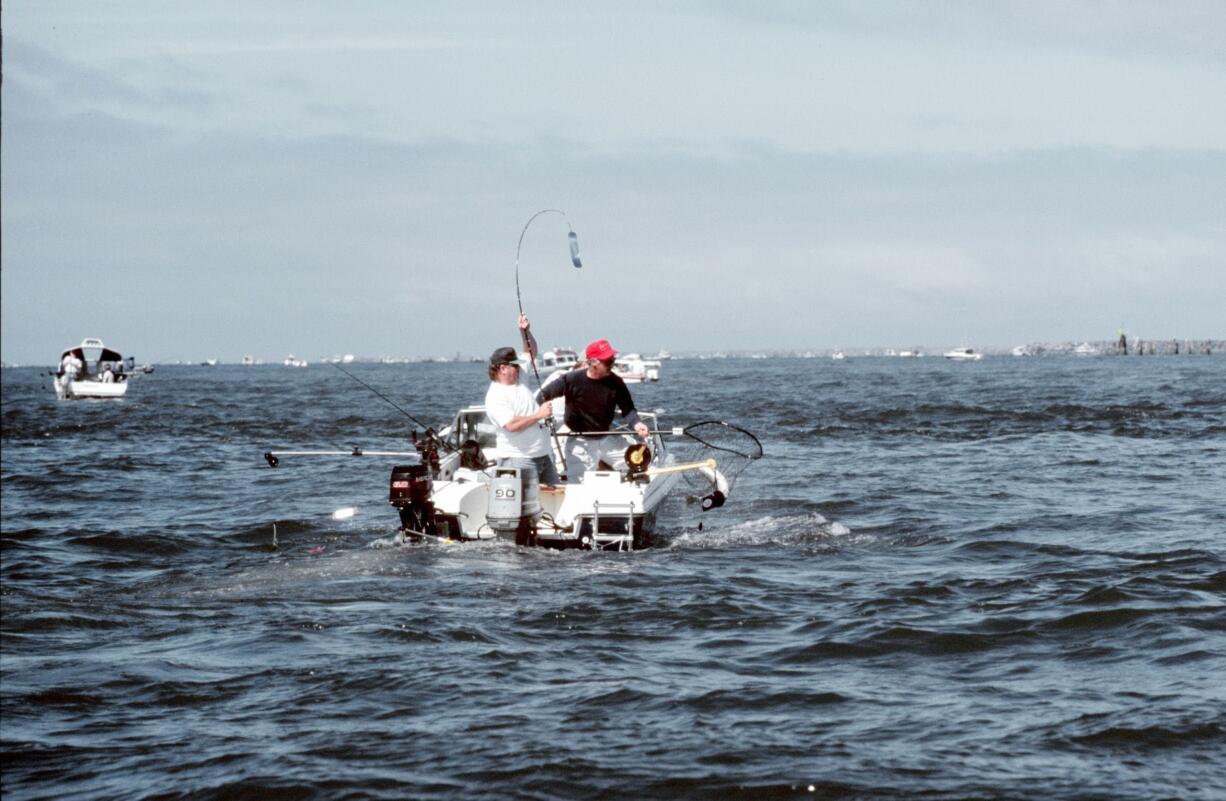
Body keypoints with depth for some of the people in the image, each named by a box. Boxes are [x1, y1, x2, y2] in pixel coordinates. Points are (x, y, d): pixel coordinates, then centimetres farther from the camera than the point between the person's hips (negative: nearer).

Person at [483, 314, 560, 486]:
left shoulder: (519, 378, 11)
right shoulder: (495, 396, -13)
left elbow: (531, 353, 23)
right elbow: (511, 425, -24)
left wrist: (526, 332, 5)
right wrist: (539, 415, -16)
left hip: (544, 455, 8)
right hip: (519, 460, -8)